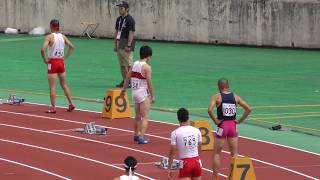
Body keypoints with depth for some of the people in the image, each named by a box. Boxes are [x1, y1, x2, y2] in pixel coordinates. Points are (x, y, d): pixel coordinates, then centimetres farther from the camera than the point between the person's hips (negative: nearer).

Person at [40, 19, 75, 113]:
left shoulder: (49, 37, -12)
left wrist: (44, 59, -10)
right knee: (64, 84, 18)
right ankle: (71, 104, 17)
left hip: (52, 62, -5)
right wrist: (65, 58, 13)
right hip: (61, 62, 5)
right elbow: (72, 47, 11)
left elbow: (43, 49, -24)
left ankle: (53, 107, -3)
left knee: (52, 86, -1)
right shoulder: (63, 37, 5)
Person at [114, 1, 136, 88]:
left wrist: (128, 46, -20)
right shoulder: (119, 19, 15)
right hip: (119, 44, 9)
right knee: (122, 64, 11)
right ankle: (124, 81, 16)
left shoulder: (130, 19, -11)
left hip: (126, 44, -9)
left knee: (128, 64, -9)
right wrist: (115, 44, 16)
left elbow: (131, 33, -16)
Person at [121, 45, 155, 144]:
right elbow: (149, 82, -16)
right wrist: (152, 96, -8)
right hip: (144, 94, -7)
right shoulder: (146, 67, -15)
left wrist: (123, 89, 24)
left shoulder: (134, 64, 5)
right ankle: (142, 137, -15)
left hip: (135, 93, 7)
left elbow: (127, 78, 12)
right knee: (145, 117, -5)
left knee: (138, 116, 22)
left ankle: (136, 135, 34)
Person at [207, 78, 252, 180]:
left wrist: (215, 121, -10)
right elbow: (248, 109, 3)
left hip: (222, 126, -3)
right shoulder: (235, 97, 5)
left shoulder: (217, 97, -6)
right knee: (234, 154, 11)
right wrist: (240, 121, 7)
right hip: (233, 126, 3)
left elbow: (210, 110, -22)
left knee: (216, 153, 8)